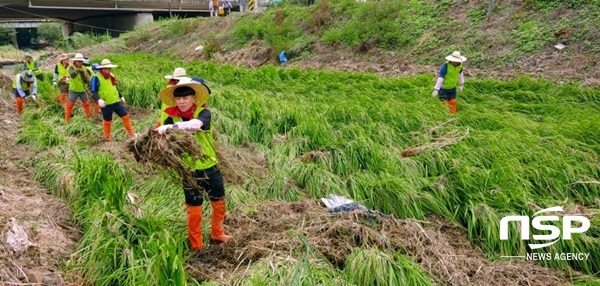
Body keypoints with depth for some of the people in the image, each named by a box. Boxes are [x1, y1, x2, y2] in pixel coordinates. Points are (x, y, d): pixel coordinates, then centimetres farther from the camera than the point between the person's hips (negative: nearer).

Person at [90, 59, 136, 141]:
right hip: (106, 104, -6)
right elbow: (93, 91, -14)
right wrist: (99, 100, -29)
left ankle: (132, 134, 12)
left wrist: (121, 96, 25)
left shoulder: (111, 76, 11)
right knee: (107, 121, 6)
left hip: (116, 101, 6)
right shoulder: (96, 78, -10)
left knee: (125, 116, 3)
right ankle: (107, 138, 21)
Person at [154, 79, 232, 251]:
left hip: (210, 167, 0)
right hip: (189, 171, 0)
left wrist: (170, 127, -45)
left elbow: (196, 124, -37)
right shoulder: (172, 119, -6)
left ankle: (217, 234, 41)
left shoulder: (203, 113, -14)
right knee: (194, 210, 10)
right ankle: (196, 245, 27)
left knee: (219, 203, 16)